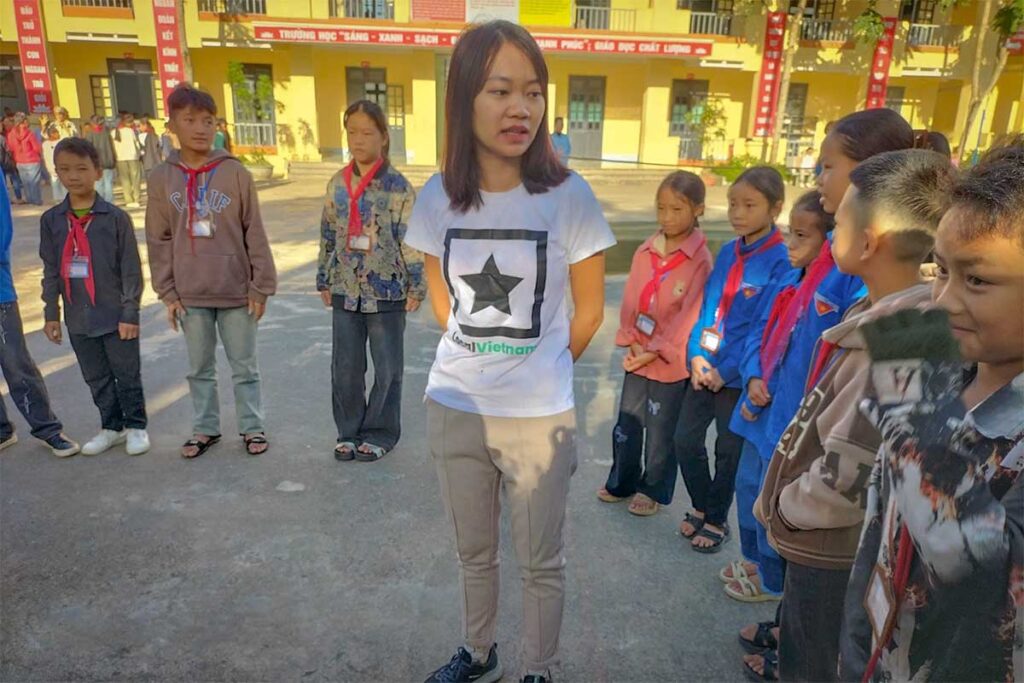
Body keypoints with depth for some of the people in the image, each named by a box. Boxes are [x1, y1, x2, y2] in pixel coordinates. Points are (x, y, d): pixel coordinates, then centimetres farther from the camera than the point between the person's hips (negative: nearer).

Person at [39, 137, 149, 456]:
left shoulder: (116, 217, -9)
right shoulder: (51, 220, 3)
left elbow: (131, 270, -8)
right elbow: (51, 271, 8)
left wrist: (130, 313, -9)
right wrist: (51, 313, 7)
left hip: (116, 316, -4)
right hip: (78, 319, 4)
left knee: (127, 376, 8)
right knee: (96, 379, 15)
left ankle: (136, 426, 24)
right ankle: (112, 427, 30)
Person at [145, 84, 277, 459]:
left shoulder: (235, 172, -6)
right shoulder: (162, 177, 1)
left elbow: (255, 234, -4)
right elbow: (158, 240, 4)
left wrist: (261, 286, -6)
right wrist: (167, 292, 1)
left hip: (236, 290, -2)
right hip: (190, 294, 2)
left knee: (244, 365, 9)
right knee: (199, 368, 15)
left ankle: (252, 427, 23)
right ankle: (205, 428, 29)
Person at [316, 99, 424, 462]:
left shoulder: (398, 186, -9)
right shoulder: (337, 183, 6)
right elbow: (328, 235, 12)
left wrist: (416, 286, -9)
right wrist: (324, 280, 14)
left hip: (387, 290, -4)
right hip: (346, 290, 4)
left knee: (387, 368, 7)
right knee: (345, 368, 11)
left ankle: (380, 433, 23)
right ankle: (349, 431, 27)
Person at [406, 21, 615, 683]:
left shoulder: (568, 195, -14)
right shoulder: (438, 197, -6)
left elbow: (590, 309, -3)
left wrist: (540, 369, 7)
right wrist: (475, 350, 10)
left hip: (539, 416, -3)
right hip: (454, 408, 4)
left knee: (542, 561, 16)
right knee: (474, 553, 24)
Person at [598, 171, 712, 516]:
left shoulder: (699, 259, -14)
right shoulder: (645, 251, 1)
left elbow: (689, 314, -16)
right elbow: (631, 300, 1)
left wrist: (656, 351, -17)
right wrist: (631, 342, -9)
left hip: (671, 360, -5)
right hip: (638, 355, 5)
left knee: (661, 431, 12)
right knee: (626, 425, 17)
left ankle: (654, 491, 32)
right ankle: (621, 482, 36)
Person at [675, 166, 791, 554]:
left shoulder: (781, 261, -14)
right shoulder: (728, 252, 4)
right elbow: (707, 307, 6)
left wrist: (727, 370, -17)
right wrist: (696, 355, -6)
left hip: (739, 376, -5)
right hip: (704, 368, 6)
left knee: (729, 451, 11)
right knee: (685, 441, 12)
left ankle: (716, 520, 32)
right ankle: (702, 507, 35)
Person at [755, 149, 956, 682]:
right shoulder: (884, 315, 1)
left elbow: (848, 474, -30)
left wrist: (787, 507, -13)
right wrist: (784, 500, 9)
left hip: (834, 552, -8)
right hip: (822, 544, 8)